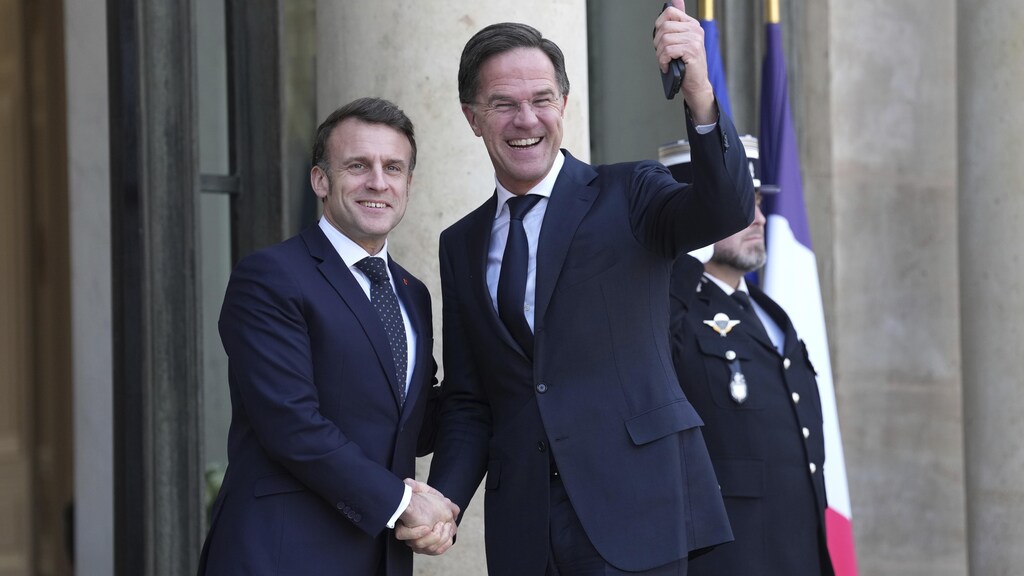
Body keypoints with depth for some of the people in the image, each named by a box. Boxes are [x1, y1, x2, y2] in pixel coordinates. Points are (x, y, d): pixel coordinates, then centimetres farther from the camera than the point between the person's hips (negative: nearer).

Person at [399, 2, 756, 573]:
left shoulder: (627, 196, 3)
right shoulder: (462, 246, 15)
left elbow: (726, 211, -18)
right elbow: (468, 402, 16)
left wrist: (699, 94, -34)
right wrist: (442, 502, -2)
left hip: (634, 510, -4)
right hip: (522, 525, 4)